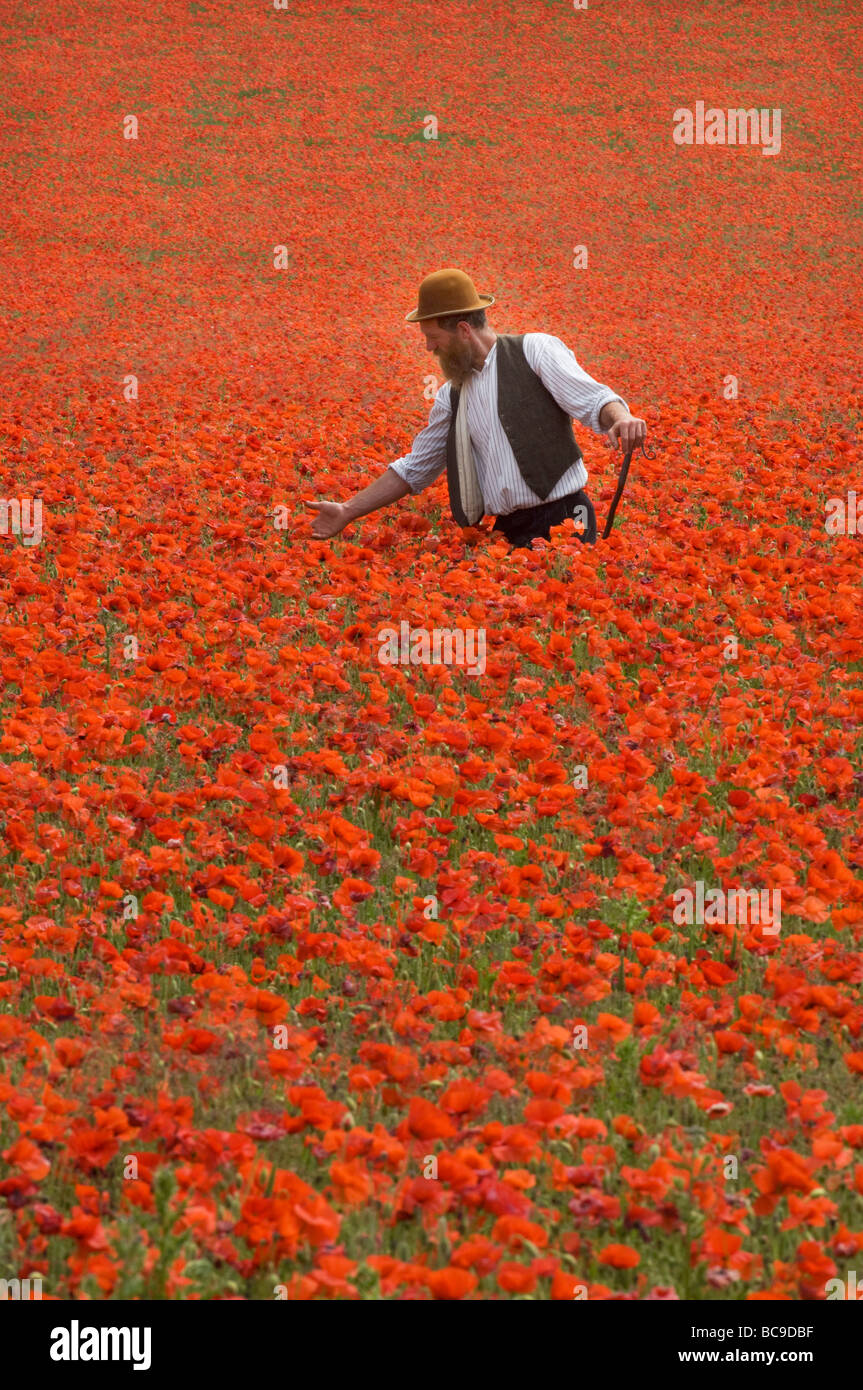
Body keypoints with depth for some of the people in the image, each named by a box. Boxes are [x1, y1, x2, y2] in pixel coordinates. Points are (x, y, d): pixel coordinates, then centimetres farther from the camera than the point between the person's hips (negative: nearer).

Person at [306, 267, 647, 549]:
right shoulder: (452, 396, 17)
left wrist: (621, 420, -32)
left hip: (562, 522, -5)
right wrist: (348, 512, 20)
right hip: (508, 533, 5)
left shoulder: (535, 350, 0)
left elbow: (593, 400, -9)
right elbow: (415, 468, 24)